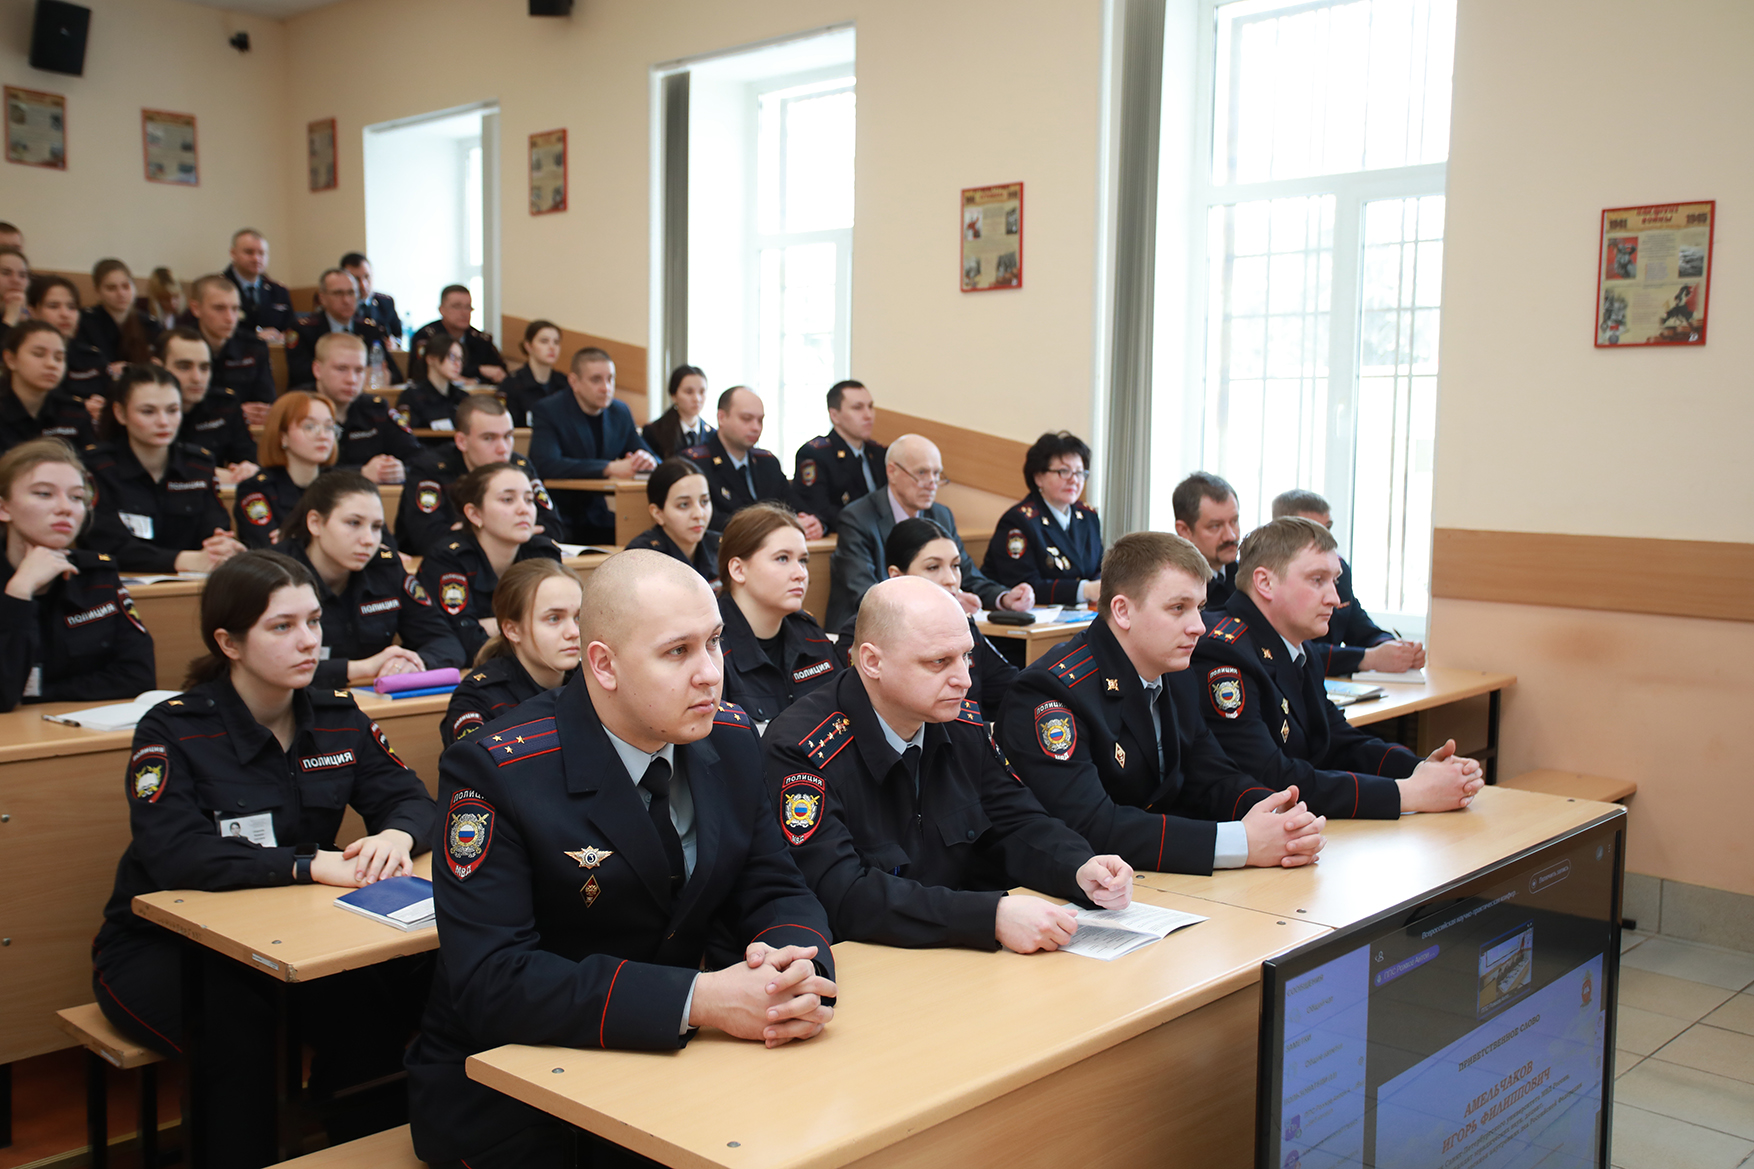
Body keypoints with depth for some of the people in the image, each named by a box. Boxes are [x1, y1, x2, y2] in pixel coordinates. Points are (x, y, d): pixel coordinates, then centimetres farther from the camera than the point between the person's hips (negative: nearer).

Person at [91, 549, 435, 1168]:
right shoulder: (172, 731, -14)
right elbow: (177, 857, -27)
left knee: (390, 992, -22)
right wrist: (314, 864, -35)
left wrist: (395, 835, -26)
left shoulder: (337, 717, 2)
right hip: (160, 947, -4)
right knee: (239, 1024, -34)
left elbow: (410, 798, 0)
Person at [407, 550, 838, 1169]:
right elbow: (491, 983, -26)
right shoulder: (496, 772, -20)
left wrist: (798, 966, -23)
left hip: (680, 1062, 5)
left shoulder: (731, 737, -1)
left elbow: (775, 890, 3)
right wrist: (696, 999, -34)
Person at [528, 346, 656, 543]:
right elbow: (548, 464, -24)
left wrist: (648, 460, -15)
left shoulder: (620, 411, 10)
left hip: (596, 518, 5)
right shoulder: (547, 411, -7)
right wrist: (609, 468, -29)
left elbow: (656, 461, 12)